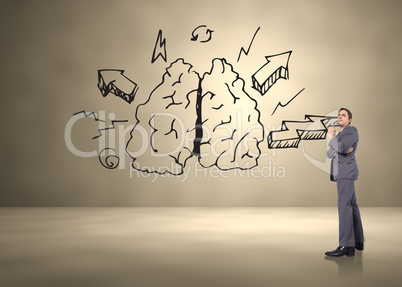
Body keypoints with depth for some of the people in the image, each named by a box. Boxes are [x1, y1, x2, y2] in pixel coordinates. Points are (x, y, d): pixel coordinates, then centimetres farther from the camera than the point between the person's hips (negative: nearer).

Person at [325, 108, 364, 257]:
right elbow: (330, 154, 14)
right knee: (352, 206, 12)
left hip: (346, 172, -10)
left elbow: (342, 148, -19)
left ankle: (346, 246, -25)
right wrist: (338, 149, -7)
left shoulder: (352, 130, -3)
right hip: (341, 174, 10)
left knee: (344, 206, -19)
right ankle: (358, 241, 19)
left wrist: (331, 138, -2)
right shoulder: (339, 136, 26)